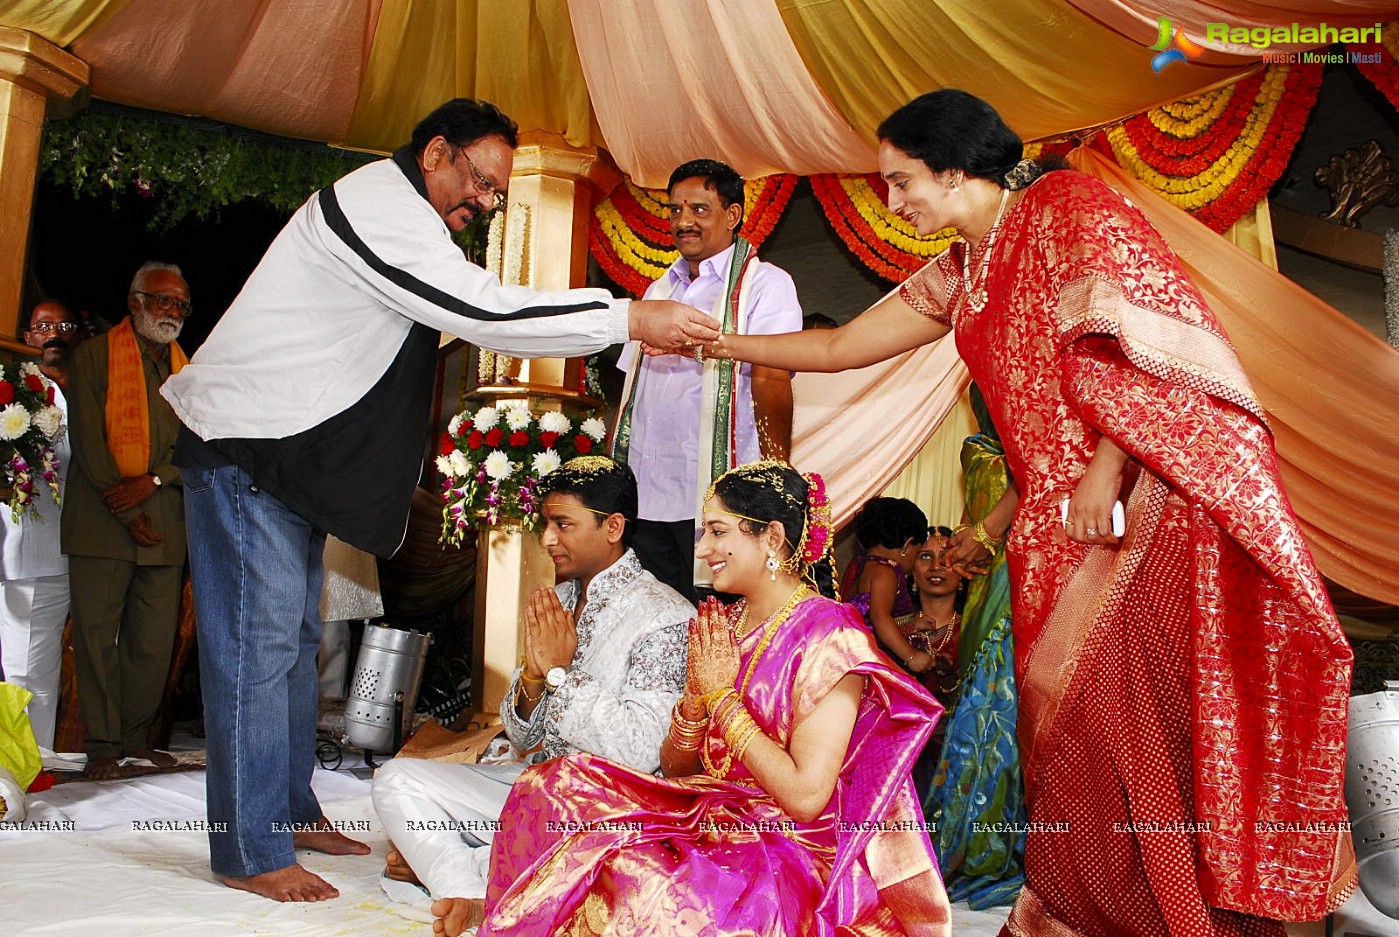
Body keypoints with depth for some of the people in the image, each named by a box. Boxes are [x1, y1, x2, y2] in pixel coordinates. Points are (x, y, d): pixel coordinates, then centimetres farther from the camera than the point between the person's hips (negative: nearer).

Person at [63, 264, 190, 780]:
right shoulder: (94, 354, 5)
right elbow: (87, 439, -4)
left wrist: (154, 480, -11)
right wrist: (127, 512, -11)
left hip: (166, 523, 3)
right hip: (102, 520, -3)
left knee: (155, 642, 4)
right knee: (96, 635, -2)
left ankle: (135, 736, 18)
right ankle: (102, 744, 8)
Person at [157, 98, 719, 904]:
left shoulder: (402, 218, 16)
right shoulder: (376, 206, -19)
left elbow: (477, 313, 15)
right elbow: (486, 311, -27)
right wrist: (630, 319, -25)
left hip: (292, 451, 11)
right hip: (245, 444, -11)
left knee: (295, 635, 13)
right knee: (259, 638, -8)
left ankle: (291, 812, 24)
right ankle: (252, 853, 1)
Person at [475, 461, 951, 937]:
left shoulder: (828, 635, -15)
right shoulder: (724, 624, 7)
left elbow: (805, 797, -22)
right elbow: (674, 766, 9)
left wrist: (723, 696, -15)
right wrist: (698, 690, -9)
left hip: (790, 856, -7)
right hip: (707, 821, 8)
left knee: (638, 881, -33)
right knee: (557, 786, -10)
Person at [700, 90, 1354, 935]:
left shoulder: (1070, 208, -5)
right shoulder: (962, 275, 18)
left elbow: (1162, 336, -14)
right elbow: (841, 347, 24)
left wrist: (1106, 467, -17)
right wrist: (720, 343, 26)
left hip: (1166, 496, -7)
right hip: (1072, 521, 7)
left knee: (1160, 722, -6)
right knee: (1069, 723, 6)